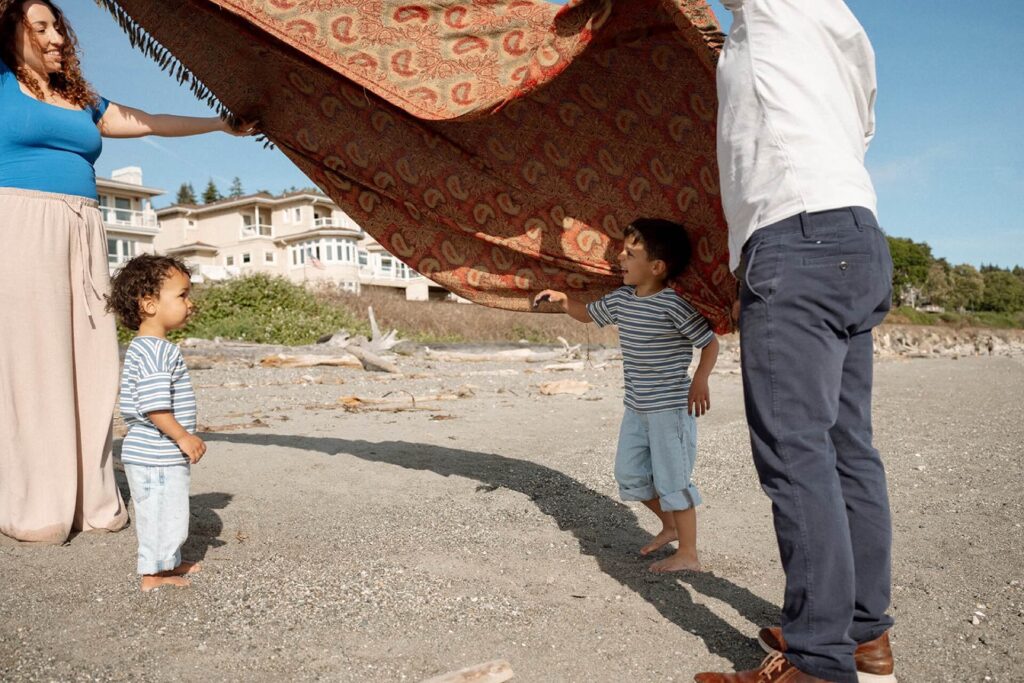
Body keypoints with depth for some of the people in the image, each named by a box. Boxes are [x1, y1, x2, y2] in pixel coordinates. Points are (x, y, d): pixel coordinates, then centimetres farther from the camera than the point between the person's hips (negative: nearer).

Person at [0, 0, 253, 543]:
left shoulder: (85, 104, 21)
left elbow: (152, 122, 25)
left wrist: (223, 124, 29)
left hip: (81, 235, 5)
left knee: (88, 361, 2)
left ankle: (89, 498, 9)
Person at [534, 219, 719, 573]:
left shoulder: (674, 303, -18)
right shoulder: (621, 298, 4)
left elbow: (710, 342, -14)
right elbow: (589, 314, 21)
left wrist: (700, 382, -25)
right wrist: (563, 299, 3)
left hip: (671, 407, -8)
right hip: (636, 407, 8)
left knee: (672, 479, -1)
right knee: (629, 474, 16)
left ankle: (688, 554, 13)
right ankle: (670, 525, 37)